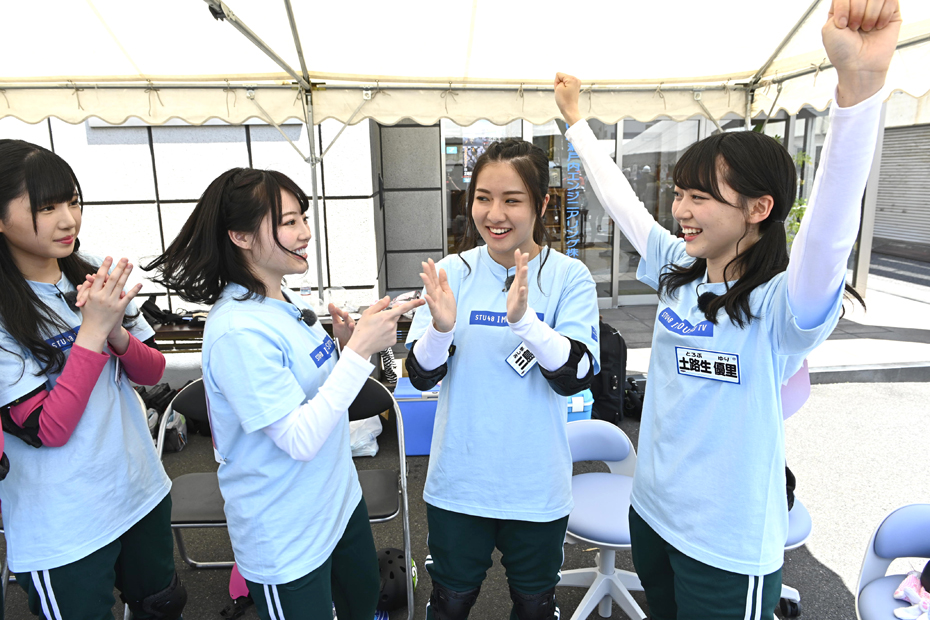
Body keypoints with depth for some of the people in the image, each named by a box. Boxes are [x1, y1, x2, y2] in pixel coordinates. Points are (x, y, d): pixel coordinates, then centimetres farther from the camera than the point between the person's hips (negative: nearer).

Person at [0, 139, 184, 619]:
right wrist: (92, 330, -26)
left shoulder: (93, 278, -3)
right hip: (63, 531, -5)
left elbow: (152, 373, 1)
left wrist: (117, 334, -20)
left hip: (143, 491, 5)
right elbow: (46, 430, -20)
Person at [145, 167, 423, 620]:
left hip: (339, 500, 8)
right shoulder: (238, 330, -26)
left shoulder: (286, 303, 0)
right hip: (286, 542, -8)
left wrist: (347, 345, -7)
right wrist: (359, 351, -29)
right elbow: (300, 439, -28)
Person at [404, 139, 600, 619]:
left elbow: (575, 376, -18)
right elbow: (421, 375, -7)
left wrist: (523, 318, -33)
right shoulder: (453, 272, -6)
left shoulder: (568, 277, -11)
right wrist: (441, 327, -28)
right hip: (458, 482, 1)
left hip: (536, 488, -1)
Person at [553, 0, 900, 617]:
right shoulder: (678, 272, -1)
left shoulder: (783, 305, -20)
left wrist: (861, 82, -52)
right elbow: (620, 199, 8)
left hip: (728, 549, -6)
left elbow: (832, 228, -39)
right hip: (652, 513, 6)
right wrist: (576, 119, 16)